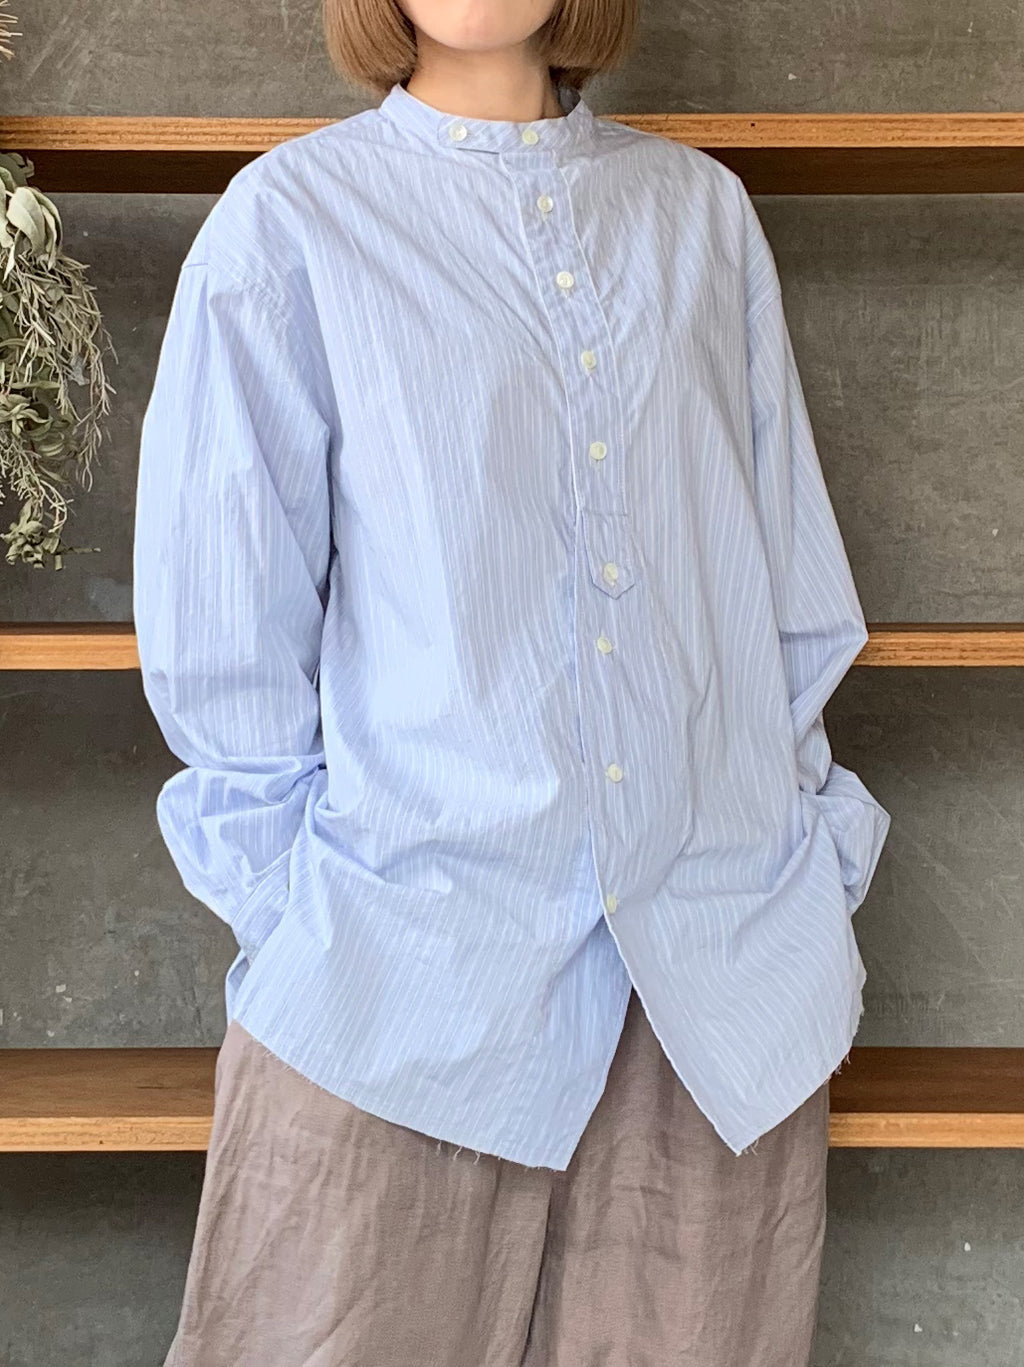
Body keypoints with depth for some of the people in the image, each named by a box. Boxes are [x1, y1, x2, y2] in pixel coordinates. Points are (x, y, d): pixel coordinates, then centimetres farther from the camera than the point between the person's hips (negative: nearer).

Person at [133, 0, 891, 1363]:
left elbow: (793, 590, 13)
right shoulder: (290, 220, 0)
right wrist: (304, 920, -2)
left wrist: (810, 848, 9)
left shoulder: (704, 212, 10)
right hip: (408, 977, -2)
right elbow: (220, 638, 0)